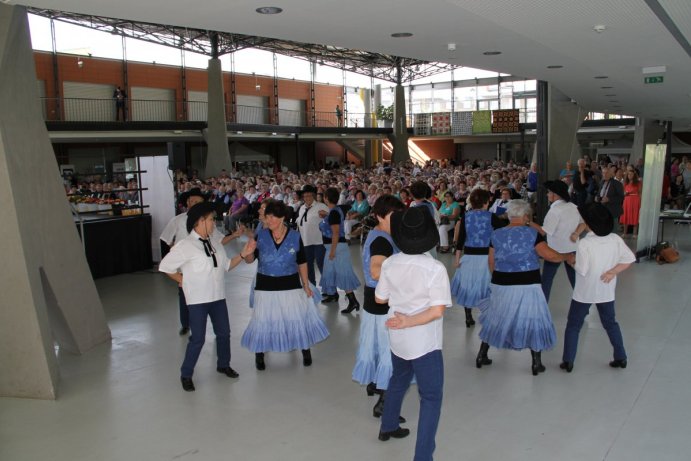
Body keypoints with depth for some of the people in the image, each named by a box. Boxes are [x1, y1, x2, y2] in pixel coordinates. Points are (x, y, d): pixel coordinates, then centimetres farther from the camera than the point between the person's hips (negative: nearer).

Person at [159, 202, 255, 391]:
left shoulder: (214, 243, 5)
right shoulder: (185, 246, -13)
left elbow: (226, 265, 11)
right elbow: (164, 267, -6)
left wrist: (243, 254, 0)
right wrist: (183, 281, -2)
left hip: (218, 296, 6)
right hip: (198, 299, -6)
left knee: (224, 332, 16)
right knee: (198, 338, 0)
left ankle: (223, 365, 39)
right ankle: (186, 374, 20)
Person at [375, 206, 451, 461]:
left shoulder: (390, 263, -8)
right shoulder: (435, 268, -21)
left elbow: (380, 299, 4)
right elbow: (437, 311, -24)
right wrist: (409, 322, -18)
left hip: (397, 338, 6)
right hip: (424, 342, -6)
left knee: (399, 380, 30)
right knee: (431, 397, 7)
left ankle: (388, 427, 48)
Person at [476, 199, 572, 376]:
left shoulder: (496, 235, 1)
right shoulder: (532, 233, -9)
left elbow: (491, 263, 6)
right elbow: (551, 255, -13)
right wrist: (568, 256, 6)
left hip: (501, 285, 3)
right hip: (527, 285, -3)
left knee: (495, 319, 17)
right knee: (532, 321, 10)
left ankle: (482, 356, 23)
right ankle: (537, 363, 17)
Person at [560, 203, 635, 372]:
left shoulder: (584, 243, -23)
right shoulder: (615, 239, -6)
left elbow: (581, 270, -22)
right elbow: (629, 259, -6)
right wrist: (613, 271, -9)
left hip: (585, 292, -4)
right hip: (606, 290, 5)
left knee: (573, 325, 9)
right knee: (610, 323, 23)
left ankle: (568, 361, 12)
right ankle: (621, 358, 29)